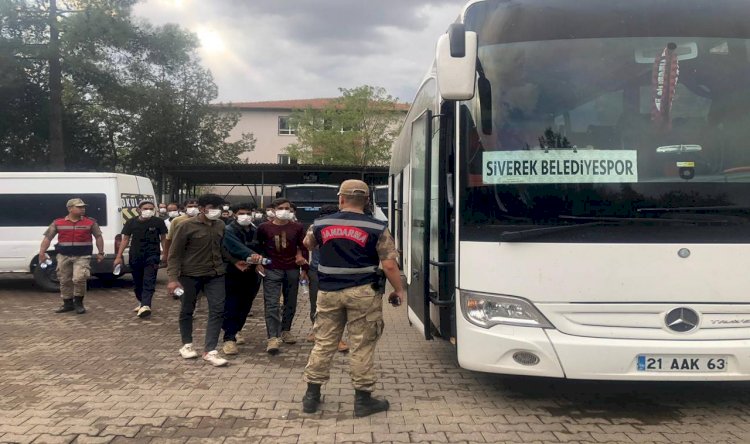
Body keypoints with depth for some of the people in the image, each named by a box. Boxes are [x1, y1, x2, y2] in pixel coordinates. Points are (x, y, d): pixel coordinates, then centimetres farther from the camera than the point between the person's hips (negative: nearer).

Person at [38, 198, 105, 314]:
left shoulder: (91, 222, 2)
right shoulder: (58, 223, 4)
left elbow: (98, 237, 8)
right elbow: (47, 238, 4)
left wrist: (100, 253, 3)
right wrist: (42, 252, -5)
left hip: (82, 256, -2)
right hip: (64, 256, 3)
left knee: (79, 278, -17)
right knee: (64, 280, 9)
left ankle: (78, 302, 3)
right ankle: (68, 303, 23)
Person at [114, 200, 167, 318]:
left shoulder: (158, 222, -3)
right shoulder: (131, 223, 3)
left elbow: (163, 239, 5)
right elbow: (125, 239, 7)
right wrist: (119, 256, 3)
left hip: (152, 256, -3)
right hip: (135, 256, 3)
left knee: (149, 282, -14)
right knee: (137, 282, 15)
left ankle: (145, 306, -24)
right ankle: (142, 302, 33)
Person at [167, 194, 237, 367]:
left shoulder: (220, 226, 4)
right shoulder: (186, 226, -12)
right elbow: (175, 254, -10)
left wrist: (234, 261, 10)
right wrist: (173, 278, -17)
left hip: (215, 274, 4)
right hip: (190, 275, -4)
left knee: (217, 311, -4)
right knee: (187, 311, 10)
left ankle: (210, 350, -1)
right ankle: (187, 345, 30)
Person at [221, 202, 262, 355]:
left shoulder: (256, 231, 7)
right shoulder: (229, 231, -12)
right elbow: (237, 248, -30)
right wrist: (251, 255, -46)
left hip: (251, 275, 5)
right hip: (233, 274, -5)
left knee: (245, 307, 14)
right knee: (231, 307, -7)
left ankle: (234, 332, 33)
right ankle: (229, 338, -2)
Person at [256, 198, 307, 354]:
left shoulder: (297, 227, 1)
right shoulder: (264, 228, -1)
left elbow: (301, 246, 11)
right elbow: (258, 247, 11)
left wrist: (300, 256, -7)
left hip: (292, 270, 2)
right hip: (272, 270, -2)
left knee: (290, 303, 12)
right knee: (272, 304, -9)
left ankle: (285, 331, 29)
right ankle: (273, 338, -12)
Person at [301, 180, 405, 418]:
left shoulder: (320, 224, 4)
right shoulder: (377, 228, -7)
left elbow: (308, 244, 26)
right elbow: (389, 265, -9)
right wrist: (399, 290, 4)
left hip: (329, 292, 4)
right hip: (363, 293, -3)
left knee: (323, 343, 13)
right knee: (362, 346, 5)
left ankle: (312, 395, 21)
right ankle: (362, 399, 11)